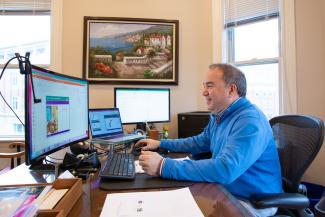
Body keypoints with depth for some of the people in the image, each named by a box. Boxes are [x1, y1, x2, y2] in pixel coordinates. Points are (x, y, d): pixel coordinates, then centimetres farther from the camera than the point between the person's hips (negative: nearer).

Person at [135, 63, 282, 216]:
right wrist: (161, 144, 15)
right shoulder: (218, 116, 6)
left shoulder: (250, 121, -25)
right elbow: (200, 142, 19)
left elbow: (225, 169, -36)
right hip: (226, 192, 8)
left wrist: (165, 166, -35)